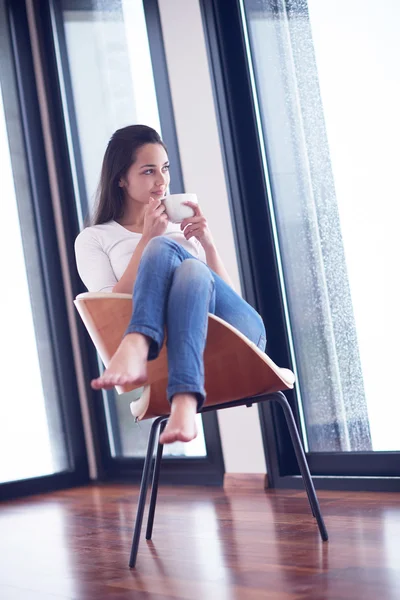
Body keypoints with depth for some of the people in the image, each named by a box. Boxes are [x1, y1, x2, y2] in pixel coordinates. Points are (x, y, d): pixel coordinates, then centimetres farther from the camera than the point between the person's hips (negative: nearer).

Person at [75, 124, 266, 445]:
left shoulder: (183, 225, 29)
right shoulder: (94, 239, 20)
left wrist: (208, 243, 6)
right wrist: (147, 239, -1)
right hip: (173, 334, -2)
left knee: (163, 249, -25)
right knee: (160, 248, -32)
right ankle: (184, 403, -53)